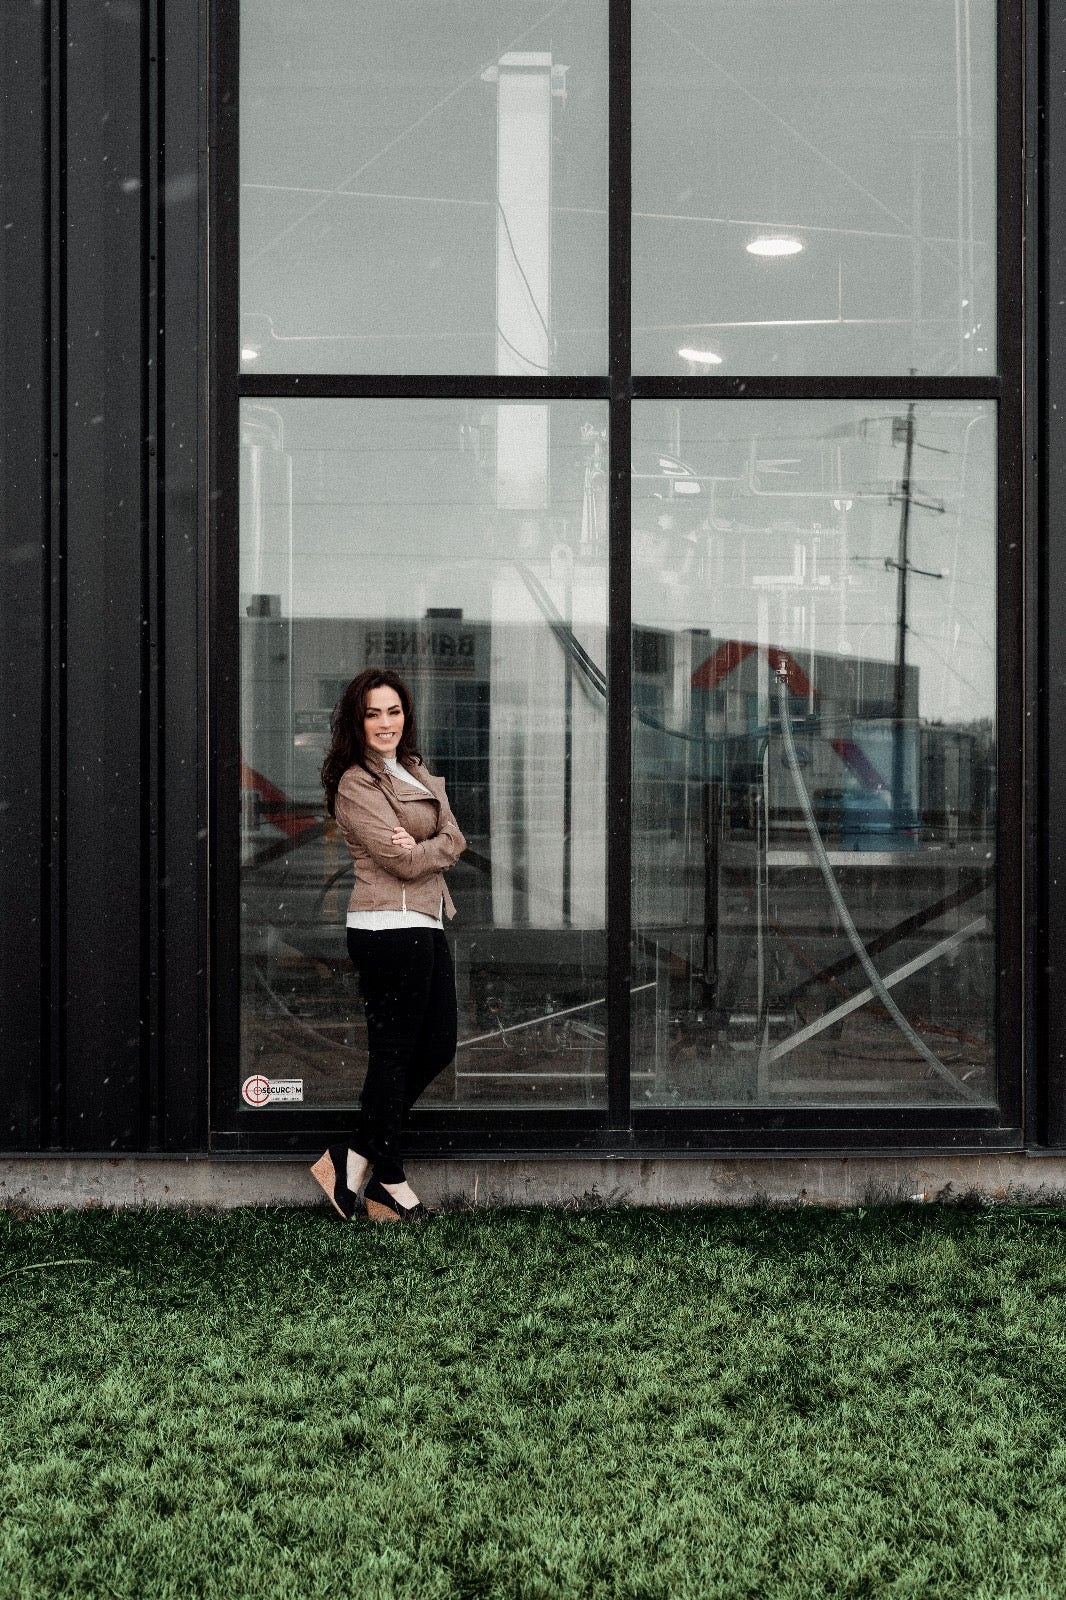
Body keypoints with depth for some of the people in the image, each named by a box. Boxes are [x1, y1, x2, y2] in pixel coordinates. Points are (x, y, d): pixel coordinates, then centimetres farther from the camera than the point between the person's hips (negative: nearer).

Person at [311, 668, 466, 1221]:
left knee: (438, 1045, 11)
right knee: (393, 1051, -1)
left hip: (426, 924, 9)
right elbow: (406, 862, -16)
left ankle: (356, 1156, 17)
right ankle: (389, 1181, 10)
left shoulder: (416, 771, 17)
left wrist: (420, 846, -11)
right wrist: (432, 848, 2)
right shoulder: (355, 784, -9)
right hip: (390, 925, -9)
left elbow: (455, 839, 7)